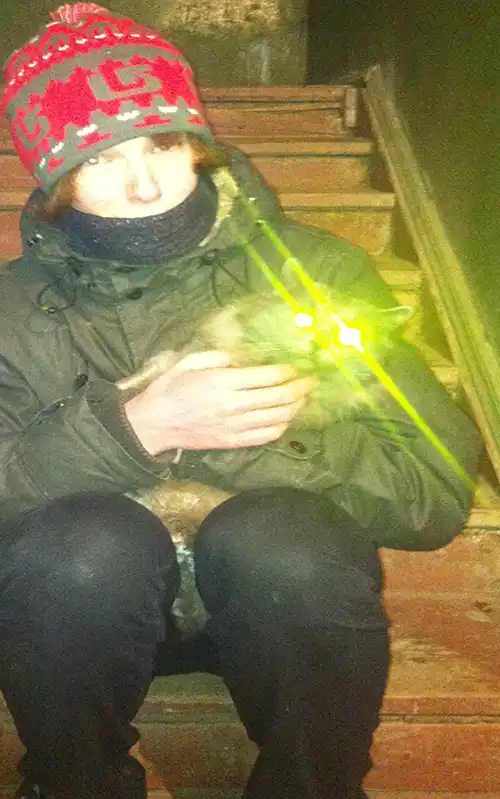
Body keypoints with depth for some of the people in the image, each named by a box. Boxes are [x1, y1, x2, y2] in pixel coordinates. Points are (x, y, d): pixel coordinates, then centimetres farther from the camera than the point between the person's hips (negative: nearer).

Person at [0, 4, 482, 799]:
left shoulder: (317, 271, -6)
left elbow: (437, 489, -13)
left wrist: (212, 448, -23)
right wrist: (138, 427, -30)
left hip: (282, 602, 0)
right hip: (87, 608, 1)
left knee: (283, 538, -32)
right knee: (84, 543, -31)